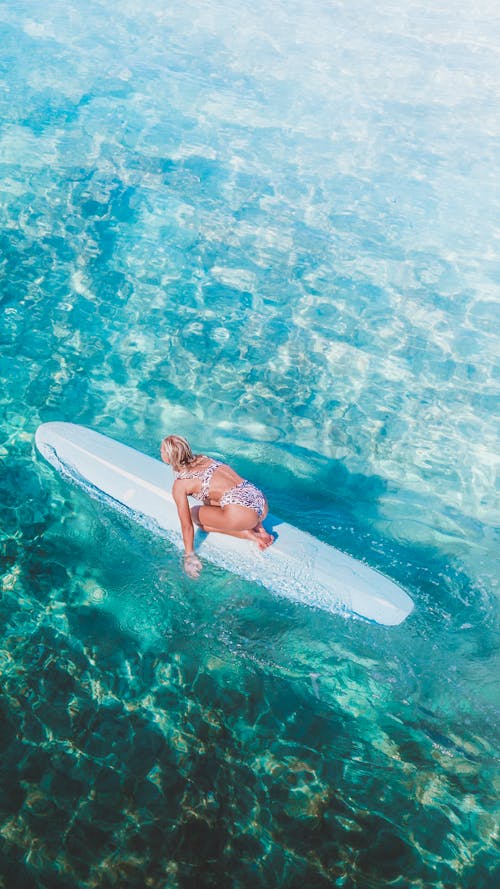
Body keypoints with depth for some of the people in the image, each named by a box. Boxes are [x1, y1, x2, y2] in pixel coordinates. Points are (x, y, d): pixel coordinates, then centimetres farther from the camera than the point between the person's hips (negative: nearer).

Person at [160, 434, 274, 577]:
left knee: (195, 514, 13)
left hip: (243, 512, -8)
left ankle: (250, 535, 3)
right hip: (262, 501, 8)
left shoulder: (180, 484, 3)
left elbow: (187, 525, 5)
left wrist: (189, 555, 16)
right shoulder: (203, 458, 21)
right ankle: (257, 528, 12)